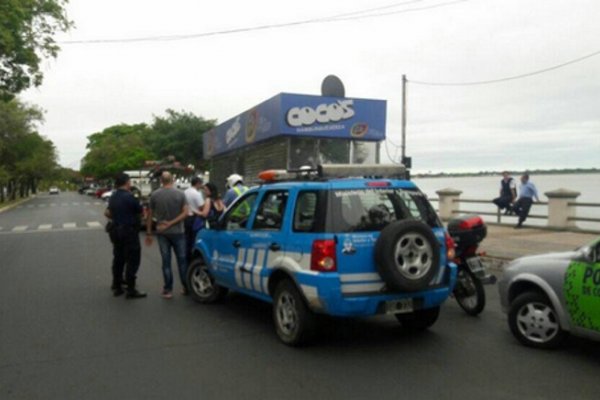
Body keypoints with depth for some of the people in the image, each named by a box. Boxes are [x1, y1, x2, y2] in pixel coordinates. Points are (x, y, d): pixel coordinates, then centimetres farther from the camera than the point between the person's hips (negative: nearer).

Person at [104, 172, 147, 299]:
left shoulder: (113, 197, 9)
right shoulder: (129, 197, -17)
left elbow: (108, 213, 18)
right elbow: (140, 211, -9)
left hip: (116, 230, 9)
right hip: (129, 231, -9)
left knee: (118, 259, 16)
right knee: (132, 261, -3)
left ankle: (117, 286, 23)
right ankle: (131, 290, -2)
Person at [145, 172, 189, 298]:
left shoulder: (155, 195, -3)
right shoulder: (180, 194, -4)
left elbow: (150, 215, 0)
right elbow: (185, 213, -11)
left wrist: (148, 233, 7)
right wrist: (171, 223, -12)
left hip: (162, 233, 0)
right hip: (178, 232, 0)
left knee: (166, 262, 6)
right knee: (182, 260, 9)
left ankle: (168, 290, 9)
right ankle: (186, 287, 16)